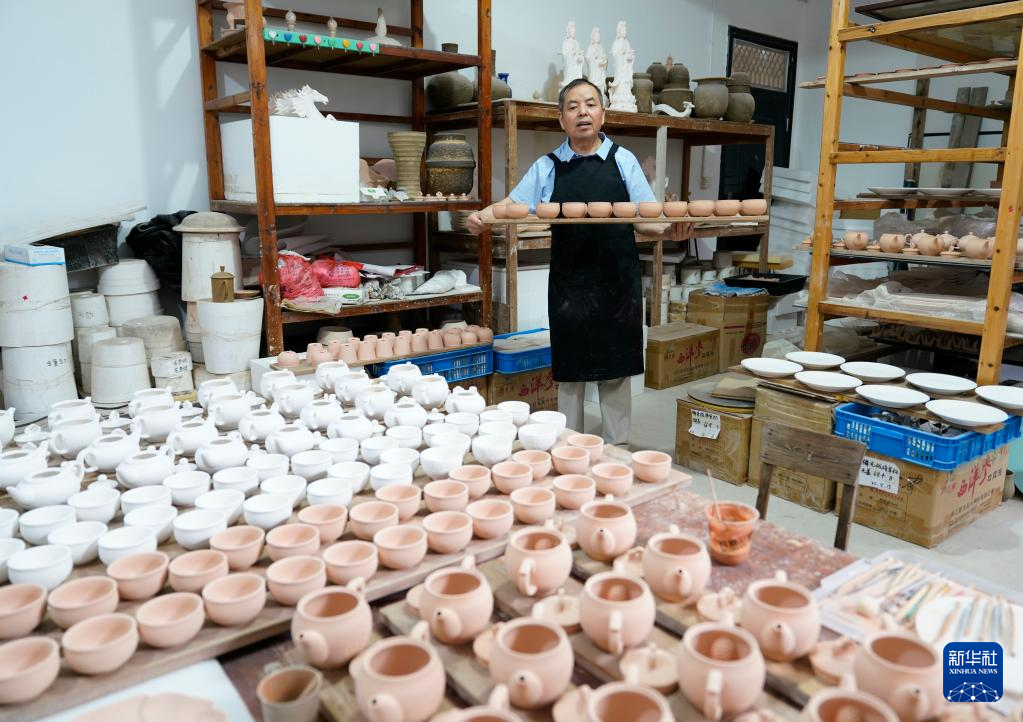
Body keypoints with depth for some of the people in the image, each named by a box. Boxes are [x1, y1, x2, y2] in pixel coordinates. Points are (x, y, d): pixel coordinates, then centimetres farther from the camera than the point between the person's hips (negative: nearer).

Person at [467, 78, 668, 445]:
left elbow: (648, 222, 2)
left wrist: (672, 225, -19)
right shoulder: (548, 167, 5)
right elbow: (513, 204, 0)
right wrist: (483, 217, -20)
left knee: (616, 371, 7)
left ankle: (616, 451, 22)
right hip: (569, 282, 1)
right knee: (569, 372, 9)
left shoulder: (623, 161, 4)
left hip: (617, 281, 0)